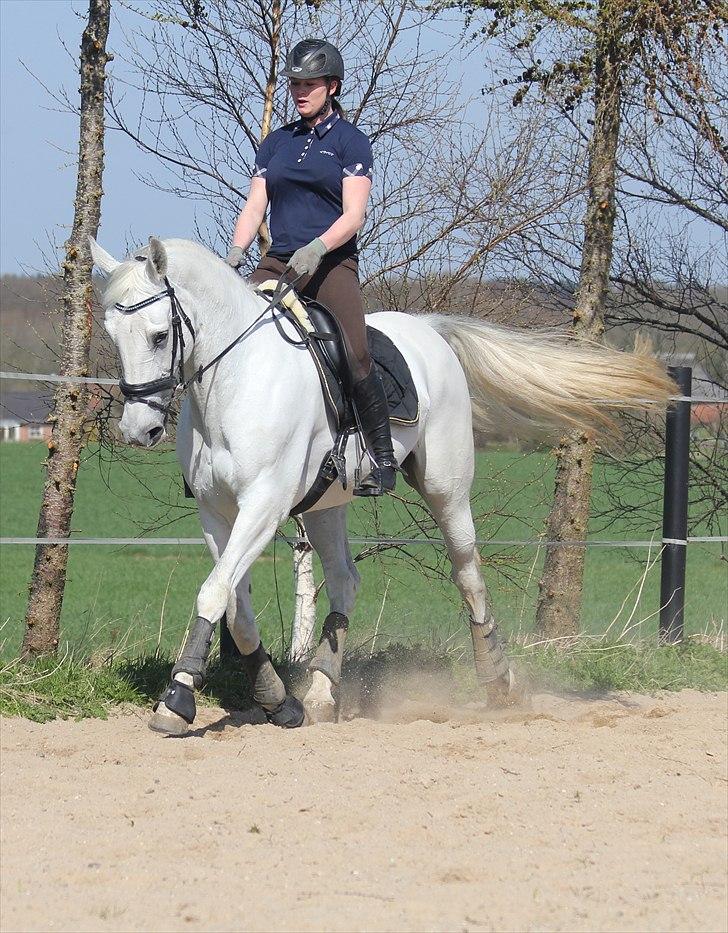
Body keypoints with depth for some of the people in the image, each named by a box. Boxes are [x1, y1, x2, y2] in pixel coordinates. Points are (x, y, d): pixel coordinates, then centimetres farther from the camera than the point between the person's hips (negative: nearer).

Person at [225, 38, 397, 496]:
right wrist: (236, 252, -6)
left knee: (356, 356, -22)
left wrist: (316, 248, -23)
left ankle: (383, 456, -13)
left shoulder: (351, 142, 4)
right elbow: (255, 206, 14)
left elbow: (353, 215, -5)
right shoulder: (276, 143, 18)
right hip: (277, 264, 5)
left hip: (332, 264, -5)